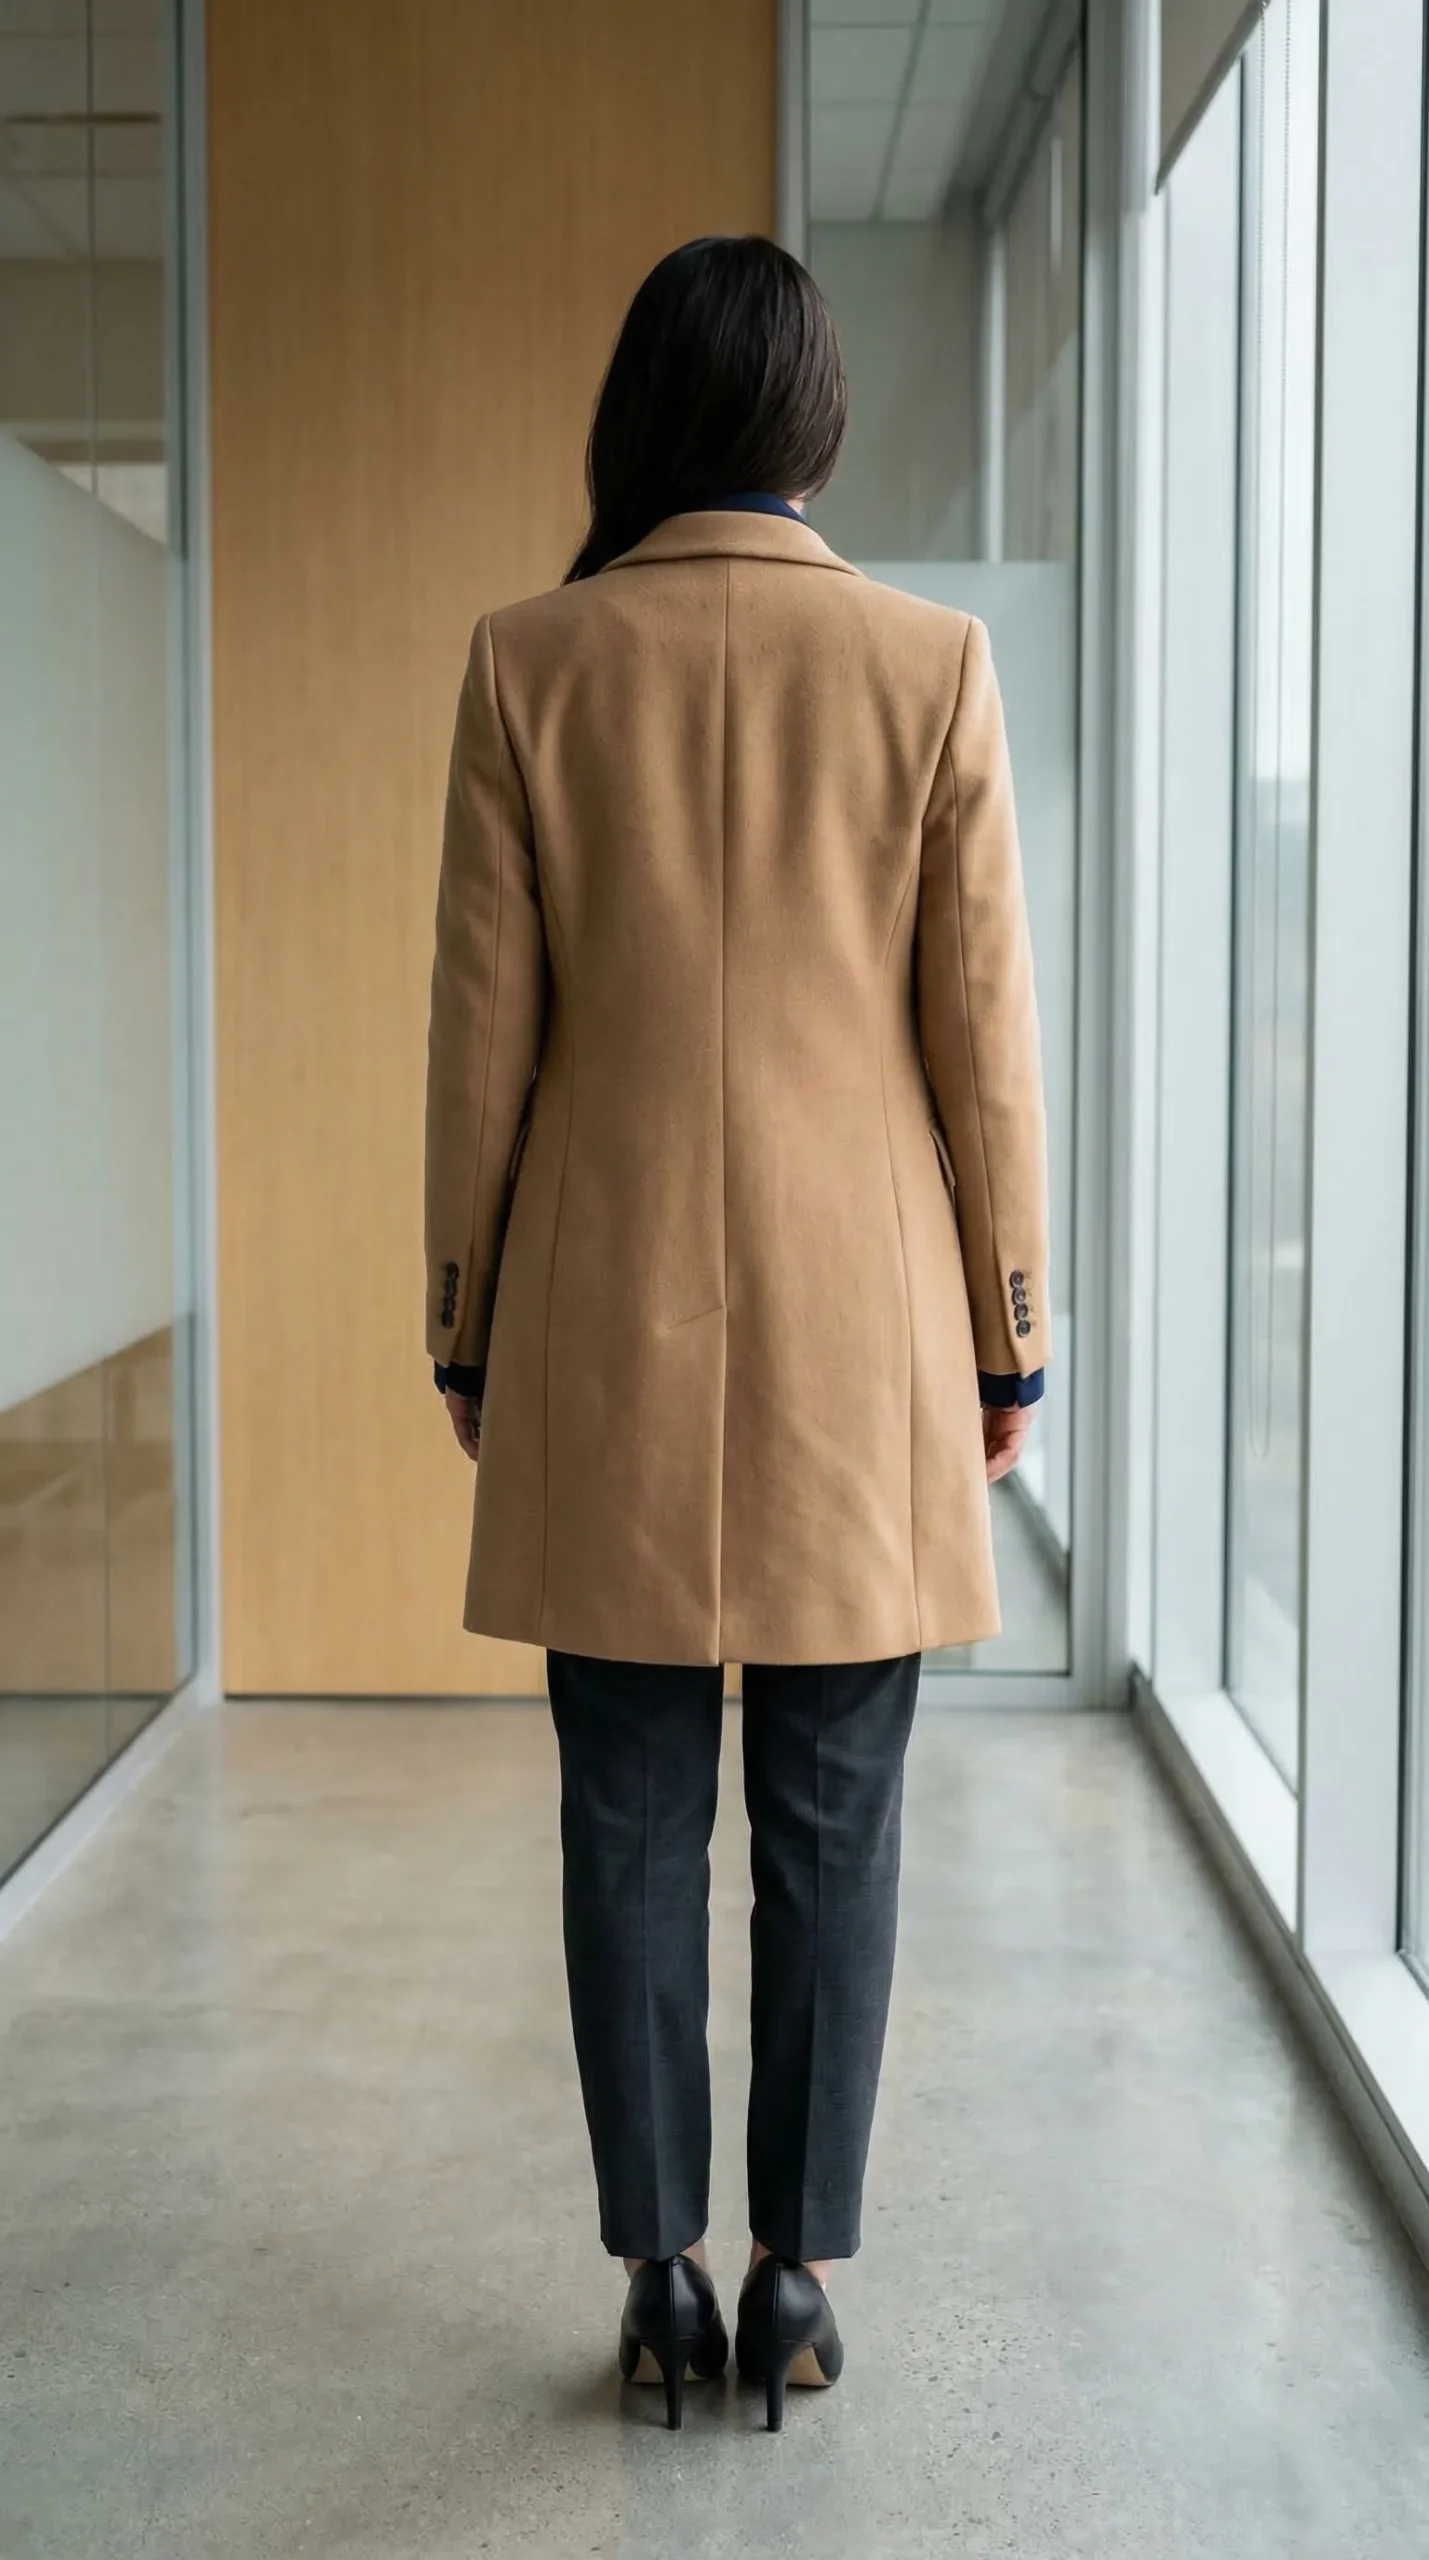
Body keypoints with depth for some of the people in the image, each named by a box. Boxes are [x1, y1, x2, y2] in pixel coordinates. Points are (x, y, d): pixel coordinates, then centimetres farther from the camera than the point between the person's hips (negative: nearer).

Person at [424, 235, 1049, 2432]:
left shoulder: (530, 664, -2)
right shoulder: (930, 663, -2)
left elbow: (481, 1029, 0)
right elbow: (984, 1030, -1)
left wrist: (467, 1322, 9)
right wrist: (1010, 1326, 8)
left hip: (605, 1330, 0)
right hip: (860, 1326, 0)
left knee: (632, 1819, 8)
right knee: (832, 1826, 7)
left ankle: (662, 2275, 15)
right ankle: (799, 2273, 14)